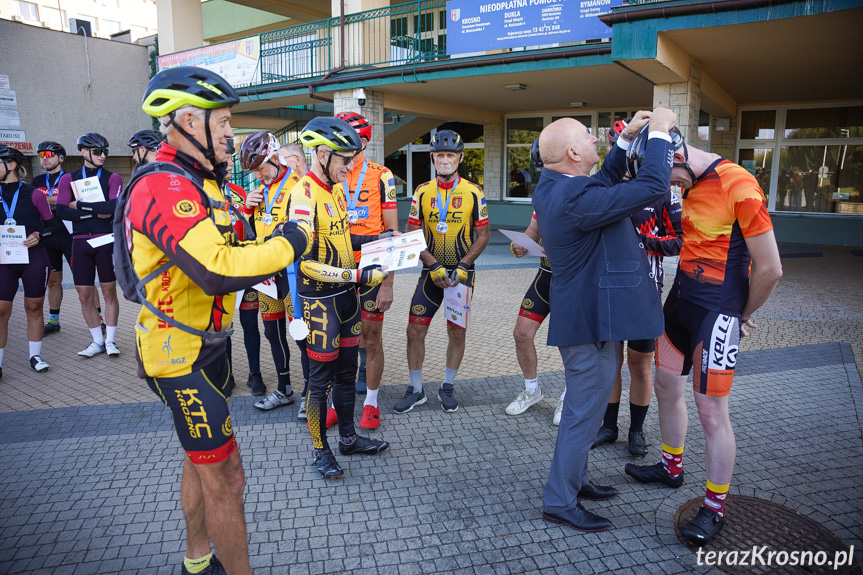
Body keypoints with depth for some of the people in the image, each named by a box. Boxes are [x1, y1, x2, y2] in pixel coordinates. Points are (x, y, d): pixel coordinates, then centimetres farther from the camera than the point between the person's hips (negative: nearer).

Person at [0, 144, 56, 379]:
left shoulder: (33, 194, -1)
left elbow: (51, 224, 4)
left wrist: (38, 236, -13)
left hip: (34, 258, -2)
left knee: (34, 307, 8)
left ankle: (35, 356, 21)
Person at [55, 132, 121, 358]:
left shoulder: (112, 178, 3)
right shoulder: (69, 179, 9)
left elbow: (115, 207, -15)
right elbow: (61, 211, -4)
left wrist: (80, 206, -10)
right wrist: (96, 213, -11)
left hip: (106, 241, -2)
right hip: (80, 242, 2)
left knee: (109, 292, 3)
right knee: (84, 295, 6)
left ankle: (110, 340, 14)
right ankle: (97, 341, 18)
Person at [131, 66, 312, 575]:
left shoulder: (200, 182, 12)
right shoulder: (164, 187, -23)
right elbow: (217, 272, -35)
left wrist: (268, 250, -4)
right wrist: (291, 241, -24)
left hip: (207, 343, 11)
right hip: (180, 355, -11)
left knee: (202, 459, 23)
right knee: (225, 476, -1)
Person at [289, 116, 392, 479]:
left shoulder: (336, 189, 10)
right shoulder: (303, 195, -19)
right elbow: (307, 262, -24)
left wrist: (377, 239, 8)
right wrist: (359, 276, -27)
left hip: (346, 295, 9)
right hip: (320, 301, -8)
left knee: (347, 371, 18)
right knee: (321, 378, 5)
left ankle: (348, 438, 33)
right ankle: (320, 450, 23)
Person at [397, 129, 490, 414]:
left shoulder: (473, 192, -1)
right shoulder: (422, 192, 2)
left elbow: (482, 235, 1)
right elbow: (412, 235, 1)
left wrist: (463, 266, -12)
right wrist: (434, 265, -12)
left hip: (461, 273, -1)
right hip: (431, 271, 1)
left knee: (456, 332, 7)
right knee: (415, 329, -2)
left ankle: (447, 387, 25)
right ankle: (416, 390, 15)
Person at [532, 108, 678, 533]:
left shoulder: (552, 184, 5)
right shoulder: (575, 199, -27)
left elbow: (604, 184, 22)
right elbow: (652, 187, -26)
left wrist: (626, 139, 16)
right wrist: (660, 132, -12)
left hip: (585, 312, 11)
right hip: (592, 321, -11)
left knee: (583, 406, 23)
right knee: (584, 412, 3)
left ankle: (574, 480, 40)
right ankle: (559, 502, 18)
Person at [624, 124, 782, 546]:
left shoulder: (739, 187, -19)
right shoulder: (692, 183, 6)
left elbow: (770, 269, -15)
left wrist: (742, 315, -3)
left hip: (716, 310, -8)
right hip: (680, 297, 9)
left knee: (712, 413, -2)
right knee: (666, 386, 18)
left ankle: (714, 509, 15)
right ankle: (672, 467, 40)